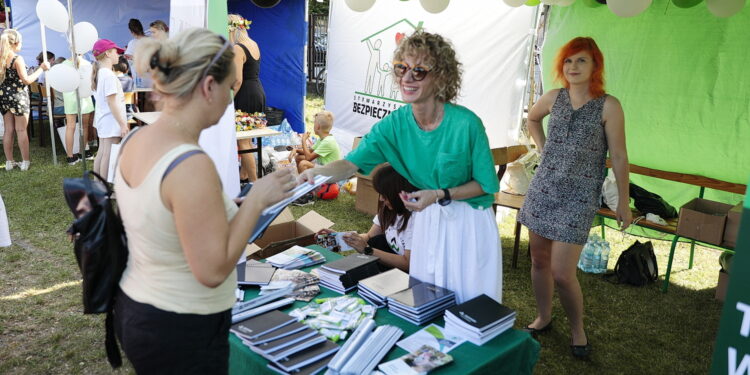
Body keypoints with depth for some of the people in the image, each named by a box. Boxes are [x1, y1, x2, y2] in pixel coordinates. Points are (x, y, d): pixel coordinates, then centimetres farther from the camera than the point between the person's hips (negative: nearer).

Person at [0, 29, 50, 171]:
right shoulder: (17, 59, -15)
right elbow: (26, 80, -18)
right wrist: (41, 69, -12)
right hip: (18, 96, -6)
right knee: (21, 130, 2)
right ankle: (25, 162, 8)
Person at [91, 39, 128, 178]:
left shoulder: (99, 73, 12)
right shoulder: (109, 75, -17)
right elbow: (112, 103, -20)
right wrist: (123, 124, -18)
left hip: (103, 121, 10)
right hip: (111, 122, -10)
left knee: (101, 154, 15)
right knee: (108, 157, -5)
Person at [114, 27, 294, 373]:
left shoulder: (136, 141, -1)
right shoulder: (191, 164, -28)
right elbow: (212, 270, -25)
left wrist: (234, 203, 10)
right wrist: (257, 199, -18)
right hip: (181, 332, -8)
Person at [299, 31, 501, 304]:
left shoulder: (466, 123, -22)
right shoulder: (395, 124, -10)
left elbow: (485, 184, -11)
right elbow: (351, 163, -17)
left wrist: (440, 195, -23)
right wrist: (317, 173, -37)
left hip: (469, 222, -4)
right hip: (428, 218, 4)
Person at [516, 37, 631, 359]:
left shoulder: (608, 106, -8)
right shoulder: (554, 98, 5)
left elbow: (619, 157, -6)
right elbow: (532, 119, 26)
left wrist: (624, 203, -3)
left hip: (579, 197, -4)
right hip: (543, 188, 5)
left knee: (562, 273, -6)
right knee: (539, 260, 12)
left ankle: (578, 330, 19)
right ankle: (543, 317, 34)